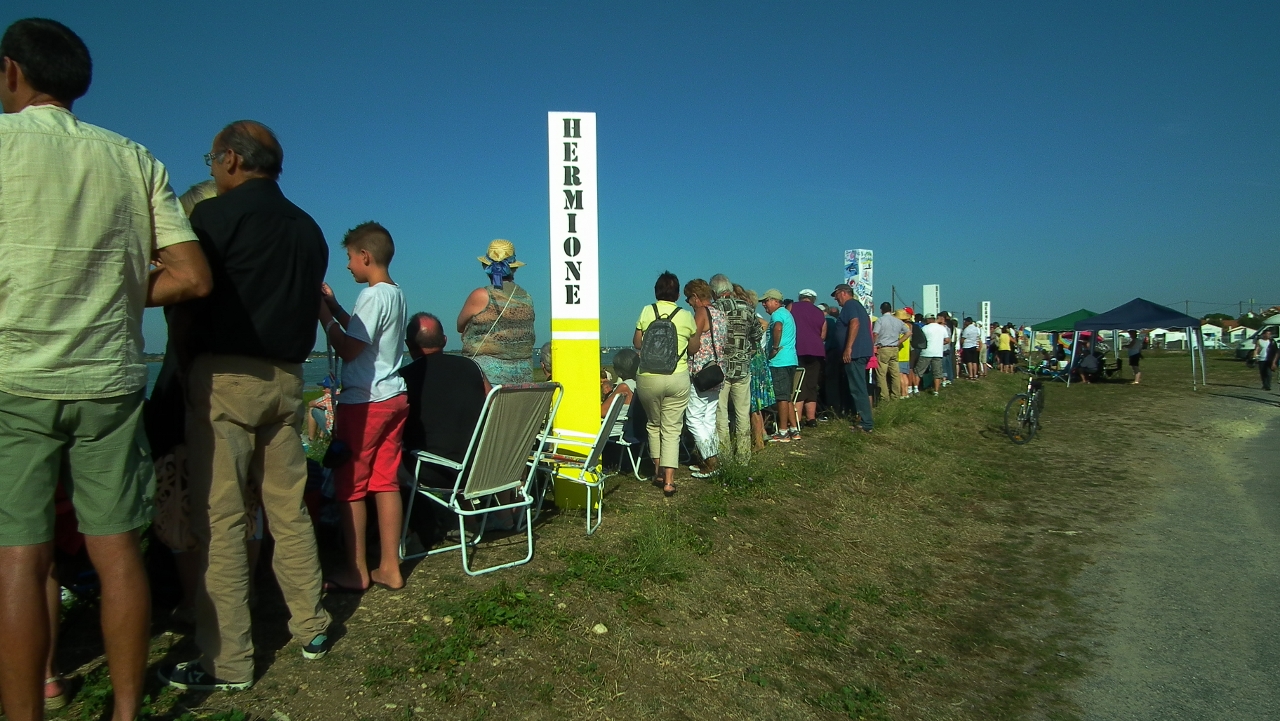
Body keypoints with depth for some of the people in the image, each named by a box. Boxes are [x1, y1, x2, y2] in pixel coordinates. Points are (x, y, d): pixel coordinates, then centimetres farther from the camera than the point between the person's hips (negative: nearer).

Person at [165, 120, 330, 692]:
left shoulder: (217, 214, -6)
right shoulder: (307, 228, 14)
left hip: (225, 376, -6)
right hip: (286, 378, 7)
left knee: (219, 518, -2)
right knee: (289, 510, 13)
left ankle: (227, 662, 4)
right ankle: (312, 629, 21)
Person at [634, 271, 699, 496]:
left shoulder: (647, 311, -1)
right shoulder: (686, 316, -1)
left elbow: (637, 343, 4)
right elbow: (693, 349, 8)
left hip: (648, 378, 1)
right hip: (677, 379, -1)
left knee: (654, 423, 20)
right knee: (672, 428, 4)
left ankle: (658, 470, 23)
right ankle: (669, 480, -1)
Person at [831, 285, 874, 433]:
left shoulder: (849, 305, -7)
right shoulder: (857, 305, 24)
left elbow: (855, 323, -23)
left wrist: (848, 348, -27)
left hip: (855, 353, -11)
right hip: (861, 352, 11)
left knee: (858, 389, -9)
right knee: (859, 388, 13)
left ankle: (866, 424, -9)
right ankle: (865, 420, 17)